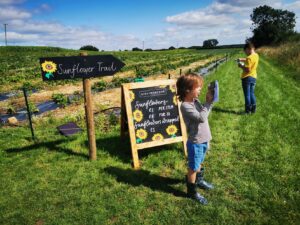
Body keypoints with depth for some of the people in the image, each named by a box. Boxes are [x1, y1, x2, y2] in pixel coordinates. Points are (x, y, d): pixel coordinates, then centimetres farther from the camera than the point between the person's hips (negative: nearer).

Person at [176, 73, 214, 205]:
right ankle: (192, 192, 25)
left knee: (199, 163, 29)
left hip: (204, 140, 8)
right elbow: (201, 117, -30)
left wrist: (209, 101, -7)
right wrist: (209, 102, -24)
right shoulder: (185, 106, -24)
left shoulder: (195, 101, 2)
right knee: (193, 168, 8)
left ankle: (199, 181, 52)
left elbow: (204, 113, 7)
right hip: (195, 142, -8)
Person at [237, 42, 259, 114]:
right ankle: (253, 109, 20)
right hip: (253, 77, 8)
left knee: (247, 94, 0)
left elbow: (247, 70, -25)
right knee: (252, 94, 16)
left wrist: (241, 66, -10)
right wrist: (241, 59, 10)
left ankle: (248, 110, 6)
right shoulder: (256, 55, 6)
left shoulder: (249, 58, -21)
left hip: (247, 78, -8)